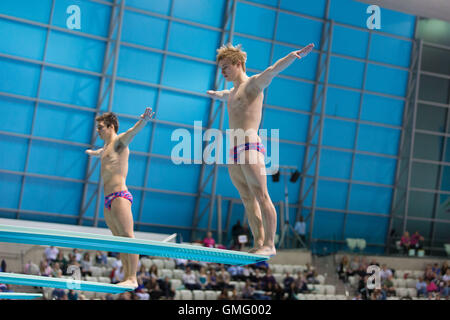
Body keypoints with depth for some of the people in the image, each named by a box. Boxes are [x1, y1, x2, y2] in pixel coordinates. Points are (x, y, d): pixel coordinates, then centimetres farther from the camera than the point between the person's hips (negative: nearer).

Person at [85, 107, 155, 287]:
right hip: (108, 200, 9)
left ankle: (132, 279, -18)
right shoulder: (106, 148, 25)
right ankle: (127, 278, 3)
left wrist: (144, 119, -43)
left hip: (119, 196, -9)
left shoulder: (119, 141, -1)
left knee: (127, 237, -13)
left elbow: (133, 131, -22)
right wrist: (92, 152, 73)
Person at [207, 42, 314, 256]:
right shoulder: (232, 92, 27)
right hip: (234, 152, 9)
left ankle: (269, 244, -16)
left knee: (261, 196, -12)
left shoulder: (254, 83, 1)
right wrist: (214, 94, 75)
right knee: (248, 200, 4)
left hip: (250, 146, -9)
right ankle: (258, 244, 4)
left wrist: (294, 56, -34)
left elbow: (273, 70, -17)